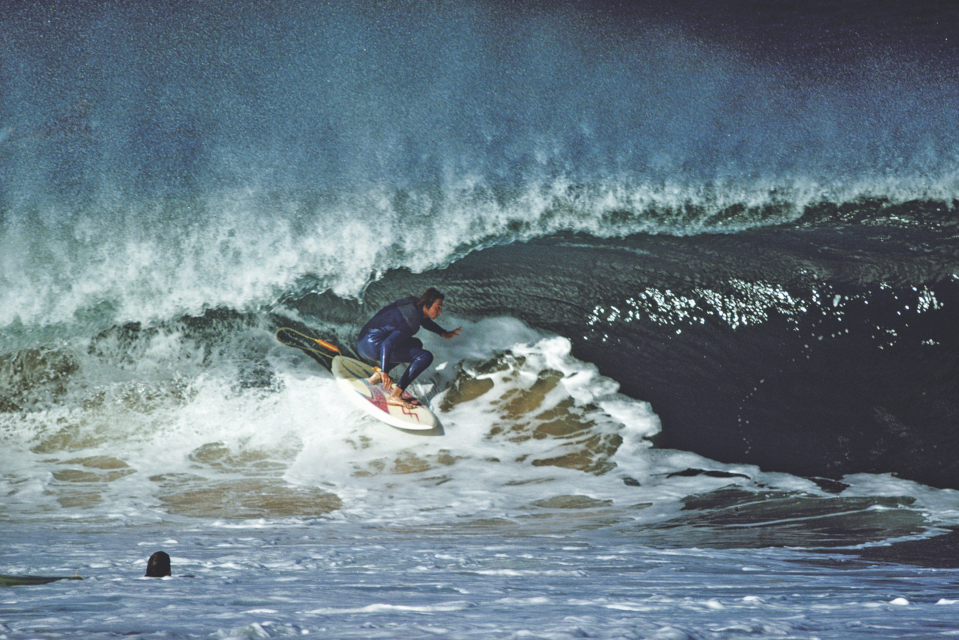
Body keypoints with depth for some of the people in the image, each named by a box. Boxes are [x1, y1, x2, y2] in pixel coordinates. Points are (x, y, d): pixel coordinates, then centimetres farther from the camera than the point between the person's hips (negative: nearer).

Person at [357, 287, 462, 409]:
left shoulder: (413, 303, 5)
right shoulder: (412, 323, -22)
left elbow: (424, 320, 29)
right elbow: (387, 344, -29)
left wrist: (443, 333, 24)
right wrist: (384, 372, -33)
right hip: (374, 346, -10)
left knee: (416, 344, 29)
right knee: (425, 357, -15)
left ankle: (378, 375, 17)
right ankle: (395, 396, -15)